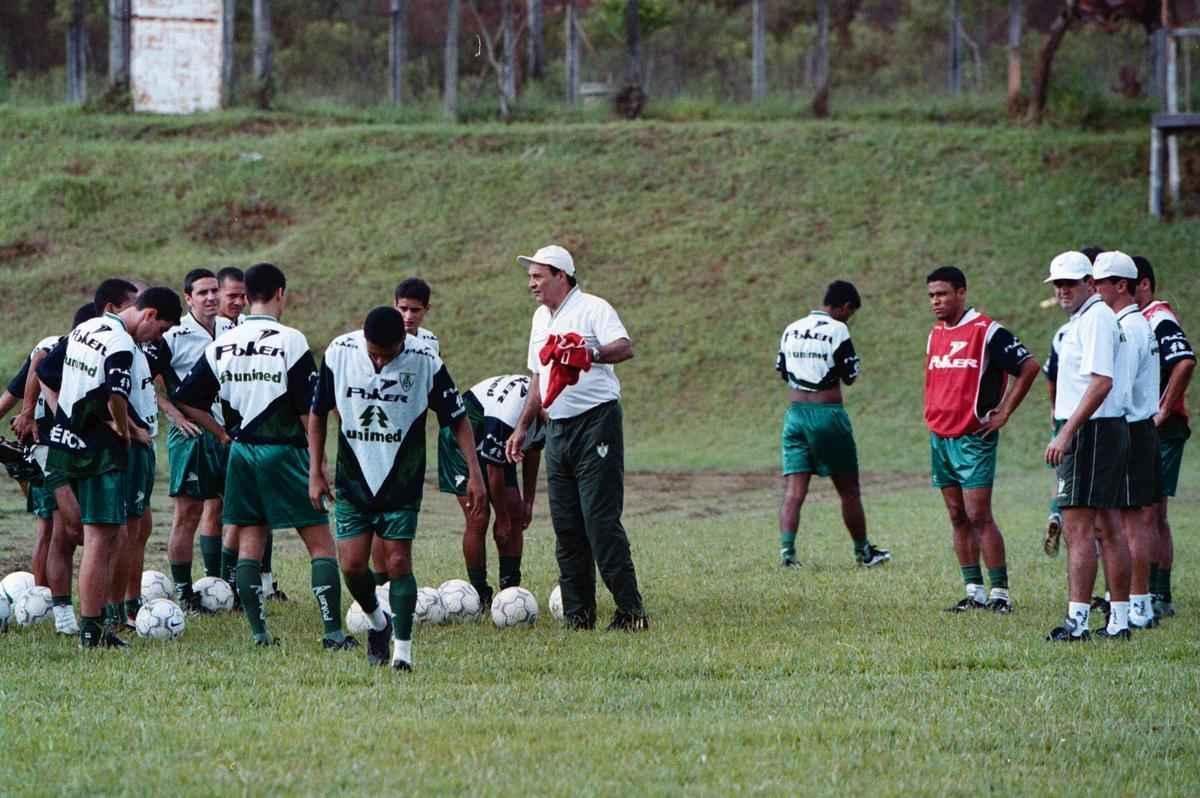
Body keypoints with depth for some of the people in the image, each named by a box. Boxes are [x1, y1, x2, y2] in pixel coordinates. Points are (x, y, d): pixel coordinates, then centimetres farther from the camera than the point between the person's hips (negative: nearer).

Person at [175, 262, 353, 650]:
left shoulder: (222, 345, 4)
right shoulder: (290, 341, -10)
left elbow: (186, 401, 5)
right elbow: (309, 409, -12)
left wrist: (224, 432, 13)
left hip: (241, 453, 5)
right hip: (284, 450, -5)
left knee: (249, 543, 11)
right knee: (321, 543, 1)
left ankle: (258, 632, 6)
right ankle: (333, 631, -6)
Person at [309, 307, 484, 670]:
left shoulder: (425, 363, -15)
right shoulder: (339, 353, -10)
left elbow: (458, 419, -5)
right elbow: (317, 414, 3)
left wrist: (474, 474, -11)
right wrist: (316, 473, 1)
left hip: (402, 485, -2)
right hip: (353, 481, 2)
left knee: (398, 562, -7)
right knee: (352, 565, -4)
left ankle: (402, 649, 2)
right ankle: (377, 623, 24)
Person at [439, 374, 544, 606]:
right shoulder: (506, 416, -39)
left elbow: (532, 453, 4)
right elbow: (494, 472, -29)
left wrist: (528, 502, 4)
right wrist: (502, 520, -20)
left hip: (495, 449, 8)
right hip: (462, 443, -8)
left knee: (515, 514, -1)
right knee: (478, 519, -14)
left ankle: (511, 589, -1)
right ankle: (480, 596, -9)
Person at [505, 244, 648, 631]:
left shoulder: (592, 309, -8)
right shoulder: (541, 318, 18)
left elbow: (625, 348, -24)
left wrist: (591, 354, -41)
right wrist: (522, 428, 24)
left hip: (595, 422, -8)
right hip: (558, 428, 8)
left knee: (601, 521, -12)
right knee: (566, 526, 6)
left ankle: (630, 610, -9)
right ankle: (578, 614, 10)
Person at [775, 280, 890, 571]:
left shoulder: (791, 330, 9)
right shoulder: (837, 331, -10)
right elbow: (851, 376, -6)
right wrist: (850, 360, 12)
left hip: (795, 413, 4)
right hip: (828, 415, -4)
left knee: (793, 491, -2)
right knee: (849, 490, 10)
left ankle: (787, 551, -17)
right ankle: (863, 552, 22)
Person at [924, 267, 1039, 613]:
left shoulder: (987, 331, -11)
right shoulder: (935, 334, 13)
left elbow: (1029, 367, -12)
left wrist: (1003, 413, -11)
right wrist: (932, 413, 15)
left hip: (973, 438, -8)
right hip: (940, 437, 8)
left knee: (979, 516, -11)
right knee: (958, 518, 8)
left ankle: (1000, 593, -7)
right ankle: (974, 592, 12)